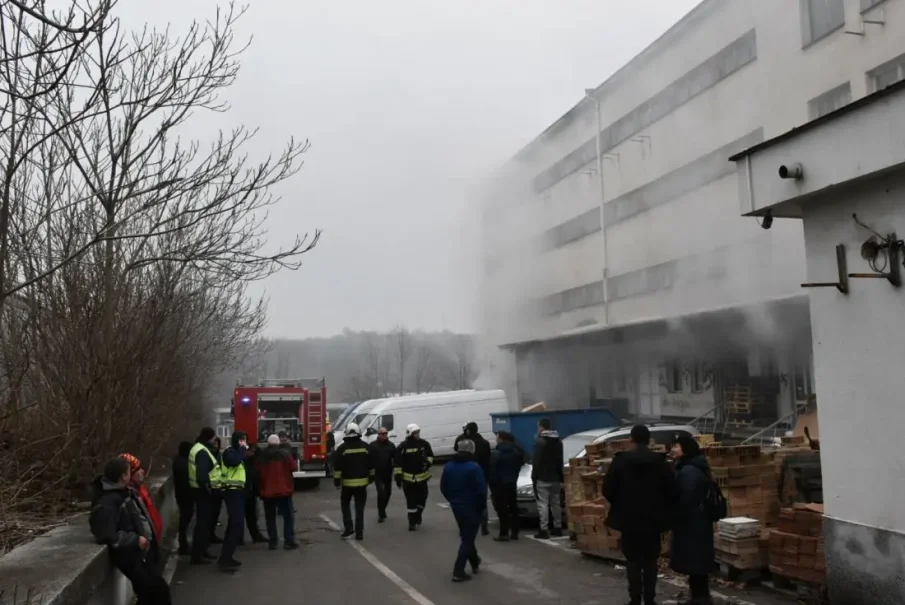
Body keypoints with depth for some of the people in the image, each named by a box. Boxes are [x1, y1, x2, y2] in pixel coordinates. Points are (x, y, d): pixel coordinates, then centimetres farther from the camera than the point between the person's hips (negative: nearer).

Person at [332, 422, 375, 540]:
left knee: (345, 504, 18)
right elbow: (371, 465, 7)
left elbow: (337, 466, -8)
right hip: (362, 482, 2)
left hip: (347, 482, -2)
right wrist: (371, 477, 17)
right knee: (360, 508, 6)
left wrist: (336, 480, -1)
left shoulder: (342, 448, -7)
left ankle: (348, 528, 6)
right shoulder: (365, 447, 1)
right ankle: (359, 533, 5)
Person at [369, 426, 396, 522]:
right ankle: (381, 514, -5)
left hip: (388, 473, 4)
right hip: (377, 474, -3)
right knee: (381, 492, -14)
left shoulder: (391, 445, 4)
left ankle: (382, 511, 36)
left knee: (387, 493, 14)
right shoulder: (373, 445, -3)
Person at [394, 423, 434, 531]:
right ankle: (412, 522, 8)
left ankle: (418, 514, 38)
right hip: (408, 478, -4)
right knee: (411, 501, 0)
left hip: (422, 476, 4)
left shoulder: (424, 444, 1)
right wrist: (398, 475, -11)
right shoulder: (403, 446, -10)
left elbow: (431, 456, 12)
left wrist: (428, 462, -10)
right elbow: (397, 462, -8)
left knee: (422, 498, 13)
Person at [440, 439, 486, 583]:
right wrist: (482, 506, -5)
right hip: (472, 507, -6)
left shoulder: (448, 467, 2)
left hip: (456, 506, 7)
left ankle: (475, 562, 38)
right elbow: (481, 490, -20)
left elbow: (443, 488, 8)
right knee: (468, 538, 0)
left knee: (466, 535, 23)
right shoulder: (474, 467, -18)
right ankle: (458, 572, -3)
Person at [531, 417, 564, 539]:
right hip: (555, 478, 8)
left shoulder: (540, 442, -13)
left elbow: (536, 462, -15)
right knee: (556, 503, 13)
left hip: (543, 478, -8)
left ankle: (543, 530, -8)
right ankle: (557, 528, 17)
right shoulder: (558, 441, 13)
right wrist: (561, 477, 19)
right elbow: (560, 461, 16)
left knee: (543, 504, -7)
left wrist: (534, 477, -7)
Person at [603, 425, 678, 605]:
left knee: (633, 561, 7)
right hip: (653, 520, 1)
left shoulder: (620, 461, -7)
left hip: (628, 520, -1)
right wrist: (663, 509, 11)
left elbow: (608, 490, -5)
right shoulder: (661, 462, -4)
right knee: (650, 561, 10)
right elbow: (673, 491, -6)